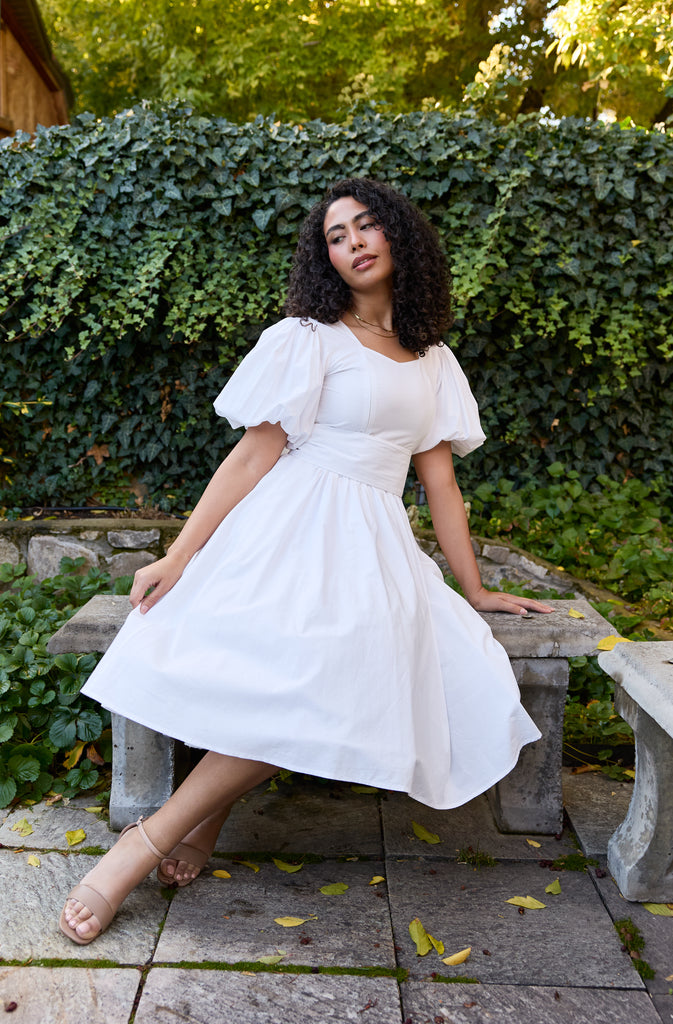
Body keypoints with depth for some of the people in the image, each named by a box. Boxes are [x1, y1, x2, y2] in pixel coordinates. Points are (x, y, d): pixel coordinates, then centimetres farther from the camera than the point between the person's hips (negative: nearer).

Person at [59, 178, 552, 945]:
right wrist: (178, 557, -11)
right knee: (301, 675, -33)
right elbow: (254, 455, -3)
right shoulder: (306, 340, 4)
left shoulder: (433, 362, 19)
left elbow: (440, 481, 18)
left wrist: (474, 592, 17)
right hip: (294, 529, -4)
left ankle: (212, 799, -16)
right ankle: (151, 839, -19)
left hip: (376, 546, 5)